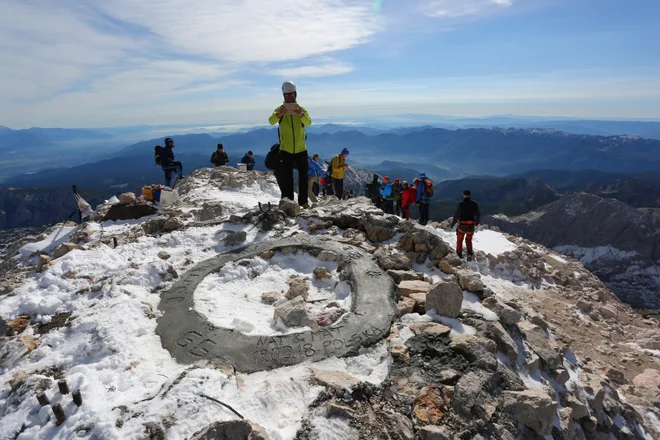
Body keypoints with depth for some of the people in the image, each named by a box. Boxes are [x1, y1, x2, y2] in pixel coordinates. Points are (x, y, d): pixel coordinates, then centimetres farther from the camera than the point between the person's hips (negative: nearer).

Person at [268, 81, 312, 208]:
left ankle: (303, 201, 15)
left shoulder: (301, 109, 2)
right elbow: (271, 121, -20)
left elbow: (308, 122, -19)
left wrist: (301, 115, -41)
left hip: (301, 150, 1)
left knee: (303, 177, 6)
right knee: (286, 179, 2)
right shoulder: (280, 109, 0)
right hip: (285, 150, -1)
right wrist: (279, 114, -42)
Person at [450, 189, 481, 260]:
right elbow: (478, 215, 6)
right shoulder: (474, 204, -1)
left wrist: (452, 224, 3)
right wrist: (477, 222, 25)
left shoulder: (461, 204, -11)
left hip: (462, 225, -2)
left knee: (459, 240, 19)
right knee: (469, 240, 21)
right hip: (471, 225, 3)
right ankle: (469, 254, 6)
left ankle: (459, 254, 22)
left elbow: (456, 215, -11)